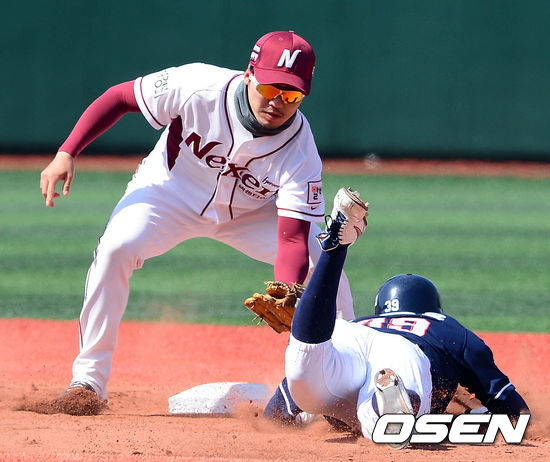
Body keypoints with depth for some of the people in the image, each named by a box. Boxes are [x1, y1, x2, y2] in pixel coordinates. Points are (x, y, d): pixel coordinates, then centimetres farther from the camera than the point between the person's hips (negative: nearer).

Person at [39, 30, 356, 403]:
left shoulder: (300, 153, -30)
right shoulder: (200, 87, -32)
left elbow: (292, 239, -33)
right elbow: (119, 97, -18)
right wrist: (66, 154, -24)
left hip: (249, 213, 1)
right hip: (172, 191, -1)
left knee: (321, 260, -18)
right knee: (116, 248, -28)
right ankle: (89, 378, -15)